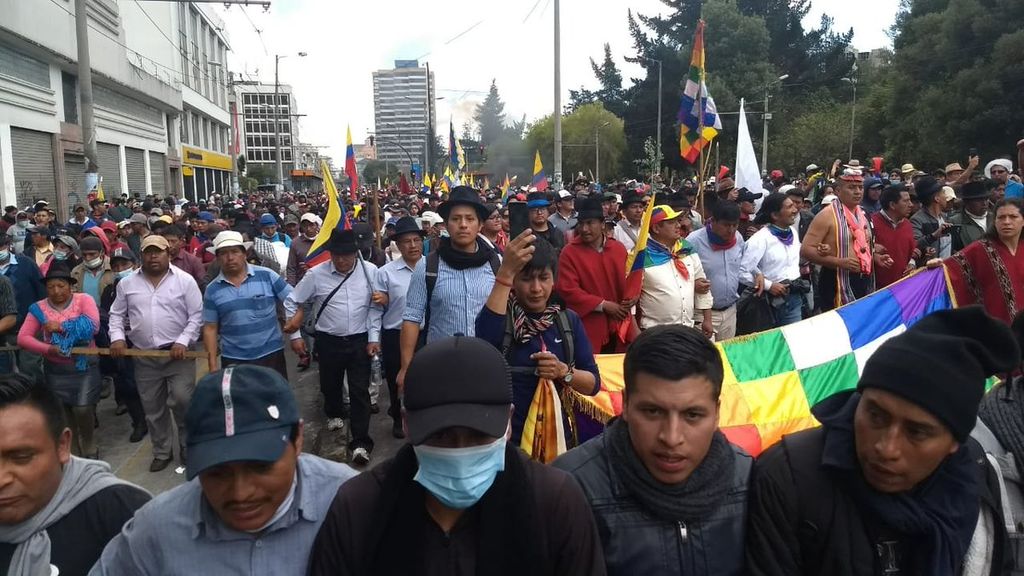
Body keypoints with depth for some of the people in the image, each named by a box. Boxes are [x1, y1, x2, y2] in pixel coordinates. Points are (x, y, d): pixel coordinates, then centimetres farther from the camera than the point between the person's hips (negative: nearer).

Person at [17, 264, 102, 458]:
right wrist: (48, 349, -21)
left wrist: (61, 326, -18)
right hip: (56, 370, 3)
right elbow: (22, 337, -7)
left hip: (84, 366, -3)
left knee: (82, 408, -11)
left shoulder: (84, 300, -5)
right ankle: (73, 454, 28)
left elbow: (93, 326, -20)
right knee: (64, 413, 9)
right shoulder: (38, 308, 1)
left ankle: (89, 447, 17)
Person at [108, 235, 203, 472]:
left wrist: (183, 341, -15)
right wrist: (117, 337, -4)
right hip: (144, 357, 4)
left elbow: (197, 316, -5)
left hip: (178, 353, -3)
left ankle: (188, 447, 11)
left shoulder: (185, 280, -3)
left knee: (181, 400, -13)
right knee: (152, 408, 11)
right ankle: (161, 453, 27)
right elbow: (117, 315, 13)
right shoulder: (127, 283, 7)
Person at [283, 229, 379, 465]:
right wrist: (295, 335, 1)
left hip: (359, 340, -1)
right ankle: (335, 414, 52)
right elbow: (291, 302, 0)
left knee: (360, 390, -4)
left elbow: (379, 304, 0)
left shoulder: (370, 271, -9)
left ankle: (360, 442, 2)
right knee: (330, 384, 21)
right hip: (329, 341, 2)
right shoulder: (316, 274, -10)